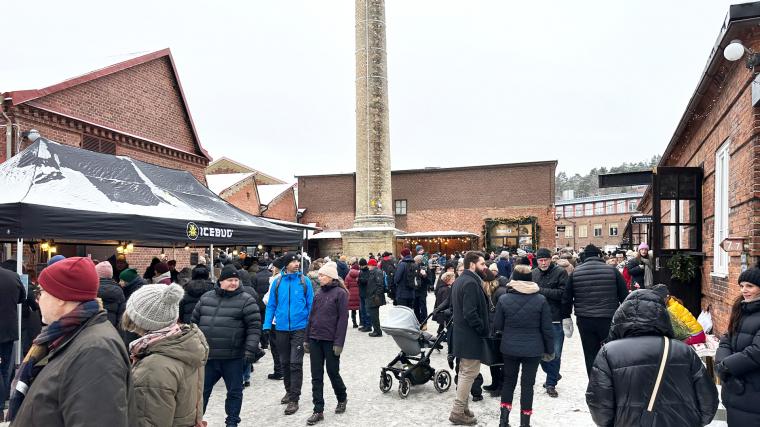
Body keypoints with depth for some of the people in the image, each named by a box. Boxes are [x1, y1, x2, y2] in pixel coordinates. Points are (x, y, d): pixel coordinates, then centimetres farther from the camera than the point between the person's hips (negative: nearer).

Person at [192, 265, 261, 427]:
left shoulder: (246, 300, -6)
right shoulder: (206, 298, 8)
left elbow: (254, 327, -10)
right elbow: (195, 322, 16)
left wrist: (250, 350, -16)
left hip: (233, 357, -3)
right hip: (207, 355, 3)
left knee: (234, 391, 10)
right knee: (202, 390, 14)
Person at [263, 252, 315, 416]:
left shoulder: (304, 281, -6)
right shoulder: (277, 282, -2)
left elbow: (311, 305, -2)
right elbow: (271, 305, 4)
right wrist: (267, 326, -2)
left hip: (299, 328, -3)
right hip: (281, 329, 3)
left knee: (295, 364, -3)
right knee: (284, 362, 17)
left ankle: (294, 399, 7)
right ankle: (289, 391, 37)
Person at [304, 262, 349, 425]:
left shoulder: (340, 293, -8)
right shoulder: (319, 294, 10)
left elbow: (343, 319, -12)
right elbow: (312, 316, 13)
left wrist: (339, 343, -16)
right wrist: (307, 339, 11)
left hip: (330, 341, -6)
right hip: (315, 339, 6)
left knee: (333, 372, 7)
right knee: (316, 376, 6)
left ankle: (342, 398, 33)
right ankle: (318, 410, 14)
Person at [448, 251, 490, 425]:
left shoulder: (459, 281, 12)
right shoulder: (471, 283, -21)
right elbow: (470, 313, -26)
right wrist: (483, 330, -15)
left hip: (460, 333, 10)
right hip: (471, 337, -10)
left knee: (465, 372, 18)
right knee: (470, 373, -2)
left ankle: (462, 408, 27)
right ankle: (458, 412, 4)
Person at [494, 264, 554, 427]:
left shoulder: (504, 299, -8)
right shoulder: (541, 299, -9)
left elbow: (497, 325, -1)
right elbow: (547, 328, -5)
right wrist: (550, 350, 7)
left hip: (509, 348, 1)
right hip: (533, 349, -1)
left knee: (509, 381, 16)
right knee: (527, 384, 9)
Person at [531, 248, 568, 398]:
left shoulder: (560, 272, -6)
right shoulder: (533, 273, 6)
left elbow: (563, 293, -16)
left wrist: (541, 290, -18)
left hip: (556, 319, -4)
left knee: (555, 353, 3)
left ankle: (551, 383, 18)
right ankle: (553, 375, 37)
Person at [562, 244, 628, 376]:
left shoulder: (575, 273, 3)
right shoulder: (612, 270, -1)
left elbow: (566, 298, 5)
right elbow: (624, 296, 3)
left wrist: (566, 318, 13)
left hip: (584, 321, 1)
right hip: (608, 320, -1)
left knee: (590, 356, 10)